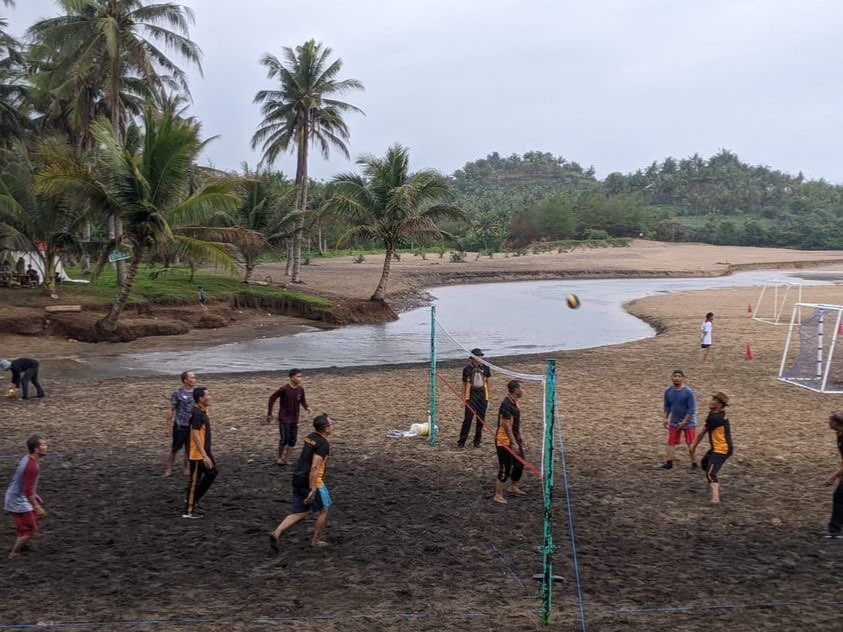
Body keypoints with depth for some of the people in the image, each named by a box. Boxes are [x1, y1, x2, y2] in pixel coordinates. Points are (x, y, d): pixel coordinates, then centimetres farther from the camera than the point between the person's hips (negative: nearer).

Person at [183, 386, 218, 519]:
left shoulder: (202, 411, 10)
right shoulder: (197, 413, -21)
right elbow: (195, 435, -26)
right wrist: (204, 455, -27)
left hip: (205, 452, 10)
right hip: (198, 454, -10)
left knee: (212, 473, 17)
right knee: (195, 481, -1)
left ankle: (193, 499, 25)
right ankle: (188, 511, 9)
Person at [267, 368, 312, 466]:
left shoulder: (301, 389, -2)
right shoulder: (284, 389, -18)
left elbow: (303, 400, 15)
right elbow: (272, 398, -9)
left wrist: (306, 407, -7)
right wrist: (269, 413, -5)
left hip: (294, 419, 6)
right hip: (284, 418, -6)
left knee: (293, 440, 6)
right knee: (285, 438, -8)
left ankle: (287, 460, 18)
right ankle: (280, 458, 13)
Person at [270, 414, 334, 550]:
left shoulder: (310, 437, 11)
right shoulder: (323, 444, -16)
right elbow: (314, 467, -25)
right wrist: (313, 490, -26)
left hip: (297, 479, 8)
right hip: (312, 482, -8)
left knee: (299, 514, 14)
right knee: (323, 510, 14)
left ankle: (277, 533, -2)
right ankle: (316, 541, 22)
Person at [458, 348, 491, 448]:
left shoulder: (485, 368, 3)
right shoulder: (467, 369, -5)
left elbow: (487, 383, 12)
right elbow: (464, 385, 2)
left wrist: (487, 397, 10)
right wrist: (464, 398, -2)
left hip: (482, 396, 3)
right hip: (471, 396, -3)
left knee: (481, 419, 7)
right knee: (468, 419, -6)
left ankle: (477, 441, 18)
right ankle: (461, 441, 0)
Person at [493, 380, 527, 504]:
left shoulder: (514, 403, 7)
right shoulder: (506, 405, -23)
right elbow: (506, 425, -25)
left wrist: (520, 436, 18)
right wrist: (514, 443, -23)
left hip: (513, 440, 10)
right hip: (504, 442, -10)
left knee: (520, 464, 18)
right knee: (505, 468, -3)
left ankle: (513, 487, 38)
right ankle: (498, 495, 9)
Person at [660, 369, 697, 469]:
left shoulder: (688, 392, -18)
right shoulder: (668, 391, -3)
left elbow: (692, 409, -17)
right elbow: (667, 406, 10)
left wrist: (684, 422, -18)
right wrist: (666, 418, 3)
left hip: (688, 423, -5)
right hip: (674, 422, 5)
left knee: (690, 444, 2)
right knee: (671, 442, 7)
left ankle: (694, 464, 13)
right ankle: (668, 462, 13)